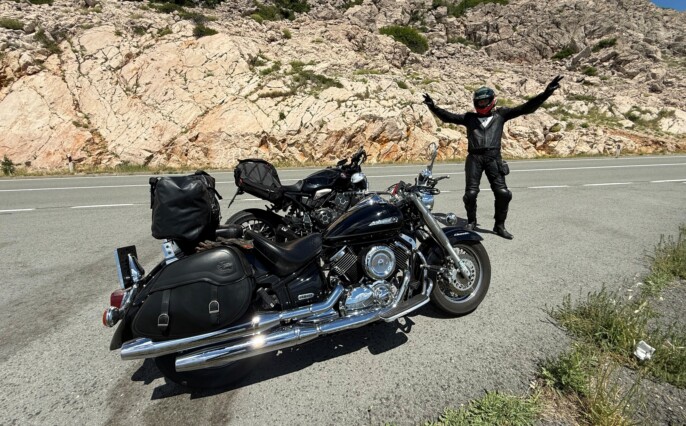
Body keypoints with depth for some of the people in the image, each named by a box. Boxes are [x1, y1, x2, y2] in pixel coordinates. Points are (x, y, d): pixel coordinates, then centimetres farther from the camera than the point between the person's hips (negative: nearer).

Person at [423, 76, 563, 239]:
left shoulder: (500, 114, 17)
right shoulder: (469, 117, 18)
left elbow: (526, 108, 12)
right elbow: (448, 117, 14)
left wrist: (546, 93, 3)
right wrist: (433, 106, 3)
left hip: (493, 158, 1)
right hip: (474, 158, 0)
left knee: (503, 193, -6)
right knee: (471, 193, -6)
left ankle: (499, 225, 11)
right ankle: (471, 222, 18)